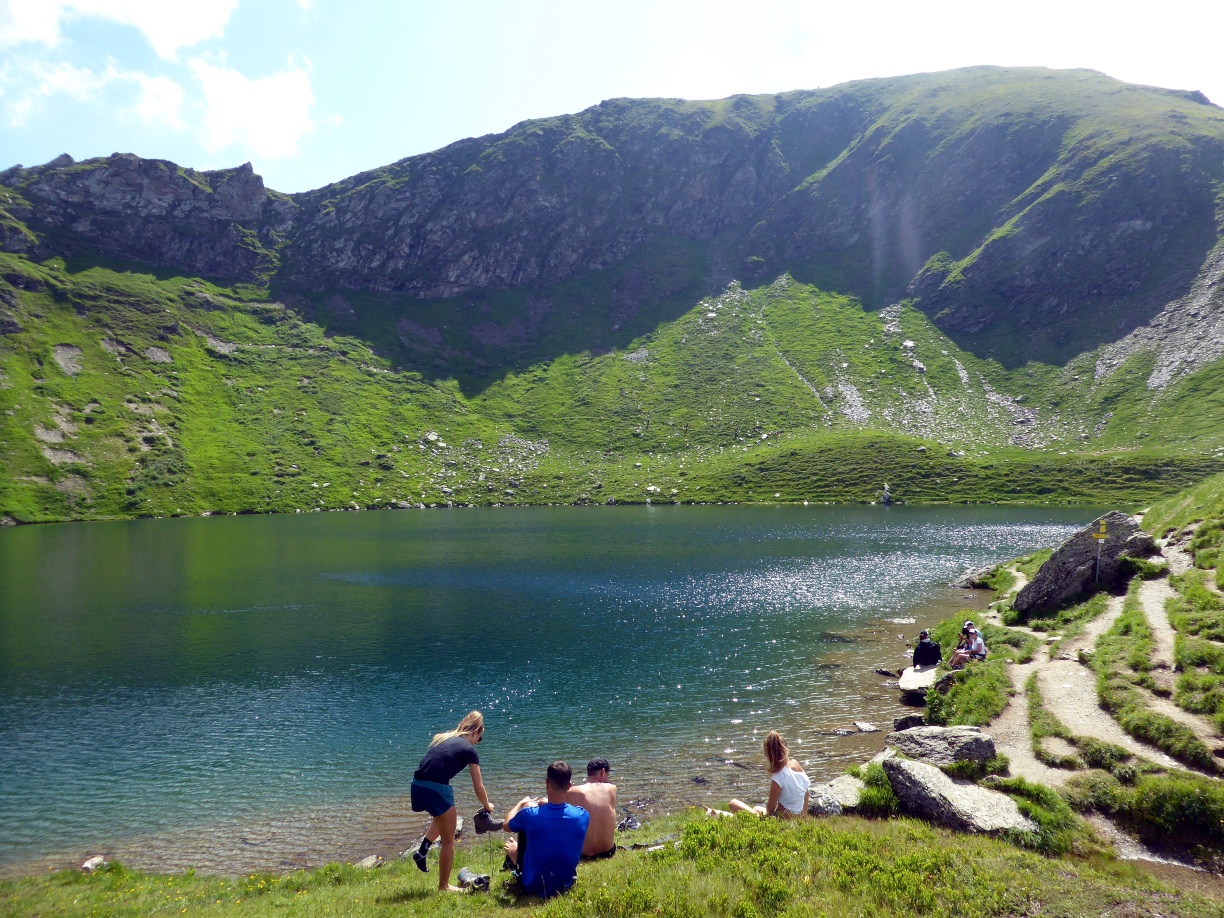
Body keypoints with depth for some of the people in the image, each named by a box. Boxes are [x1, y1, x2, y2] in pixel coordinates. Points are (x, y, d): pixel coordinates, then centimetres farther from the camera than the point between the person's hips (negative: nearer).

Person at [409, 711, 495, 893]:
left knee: (444, 815, 37)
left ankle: (422, 850, 24)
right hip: (436, 789, -7)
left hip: (417, 786, 7)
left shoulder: (442, 738, 20)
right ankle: (444, 885, 23)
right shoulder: (469, 750, 3)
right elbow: (478, 788, 6)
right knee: (448, 841, 14)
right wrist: (487, 806, 25)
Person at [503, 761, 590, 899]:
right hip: (566, 885, 3)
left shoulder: (530, 815, -24)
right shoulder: (583, 816, -17)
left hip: (534, 888, -3)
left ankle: (515, 858, 43)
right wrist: (547, 805, 17)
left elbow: (507, 826, 0)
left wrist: (521, 803, 17)